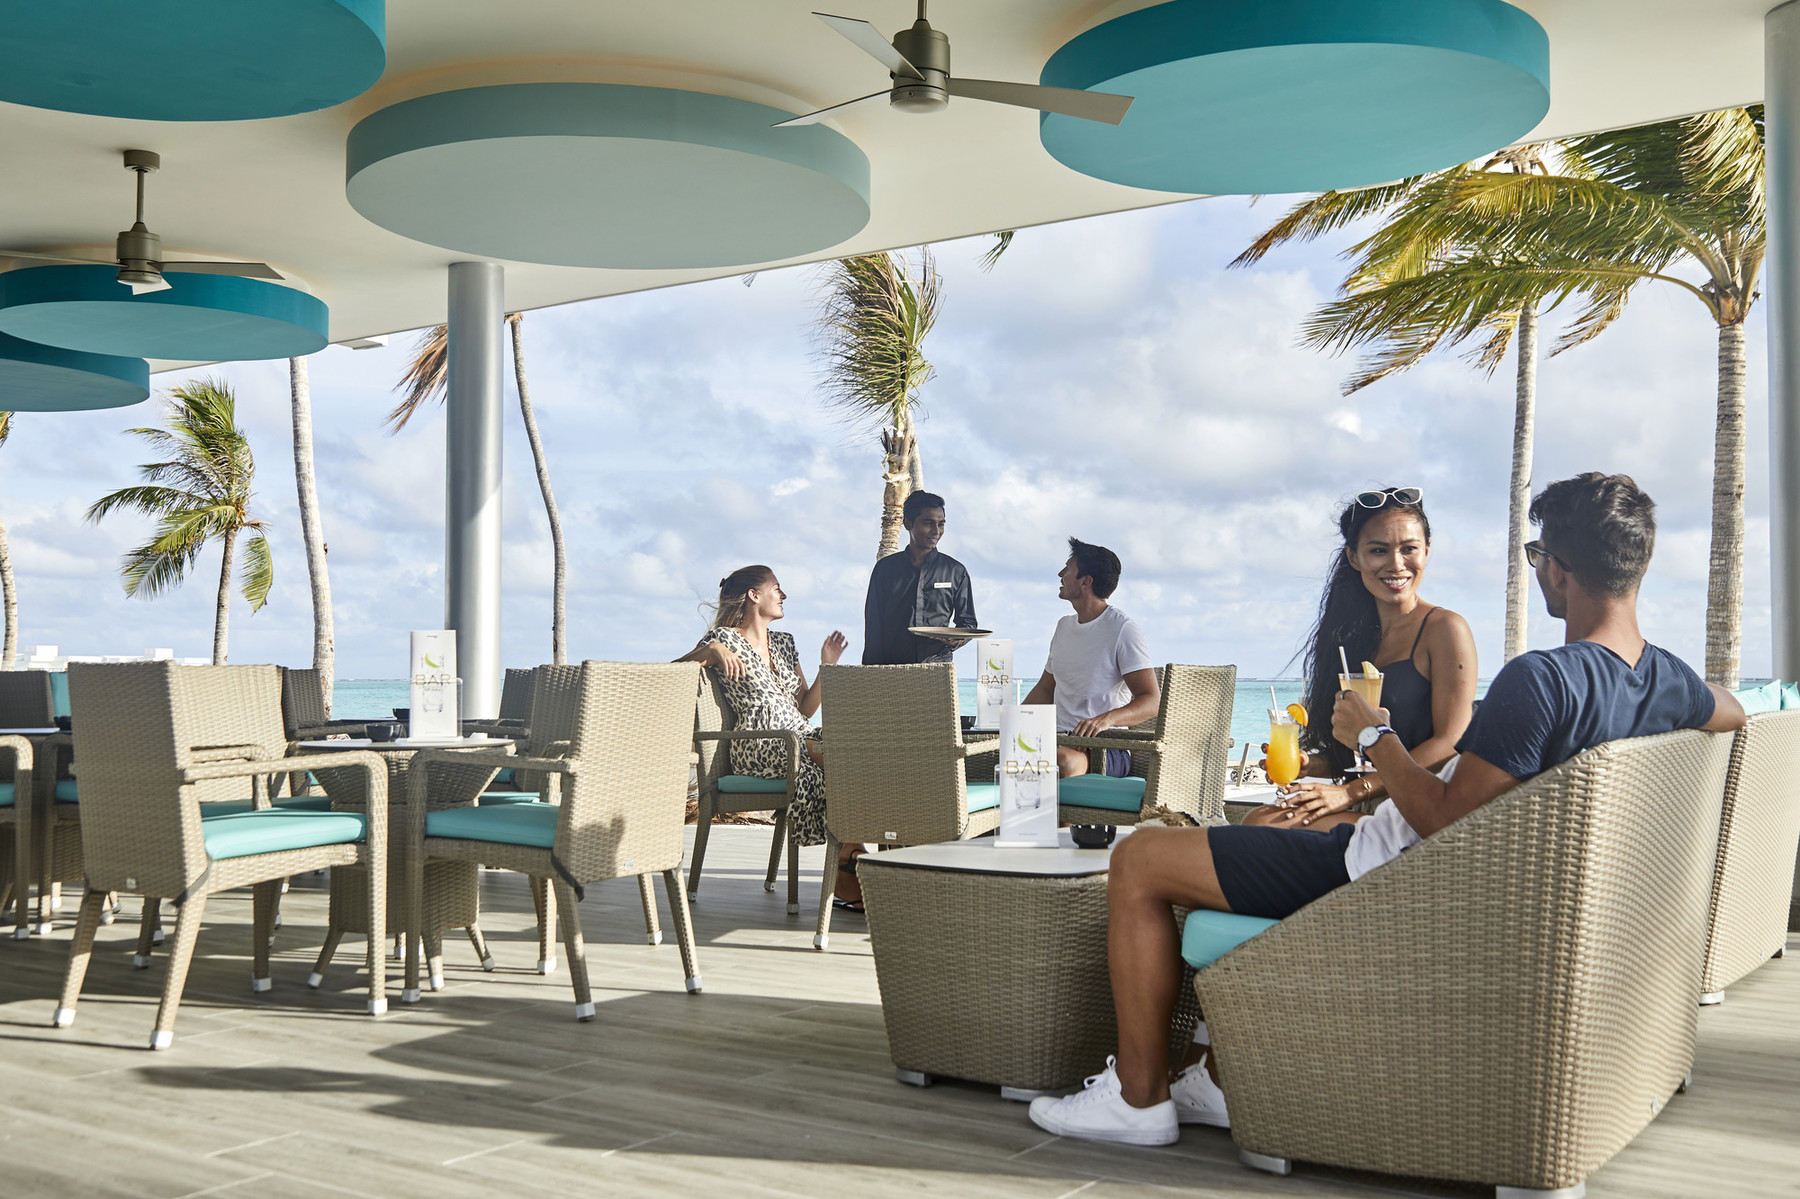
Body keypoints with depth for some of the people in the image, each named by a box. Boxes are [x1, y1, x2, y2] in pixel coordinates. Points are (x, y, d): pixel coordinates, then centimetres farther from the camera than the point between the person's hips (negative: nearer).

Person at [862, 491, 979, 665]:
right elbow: (873, 624, 11)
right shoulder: (885, 568, 11)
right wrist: (872, 672, 1)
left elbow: (967, 621, 16)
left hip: (938, 663, 1)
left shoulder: (956, 571, 12)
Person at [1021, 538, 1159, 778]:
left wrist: (1106, 719, -32)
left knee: (1062, 760, -40)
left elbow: (1152, 702, -14)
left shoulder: (1123, 630, -5)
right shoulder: (1064, 626, 19)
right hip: (1059, 740, 7)